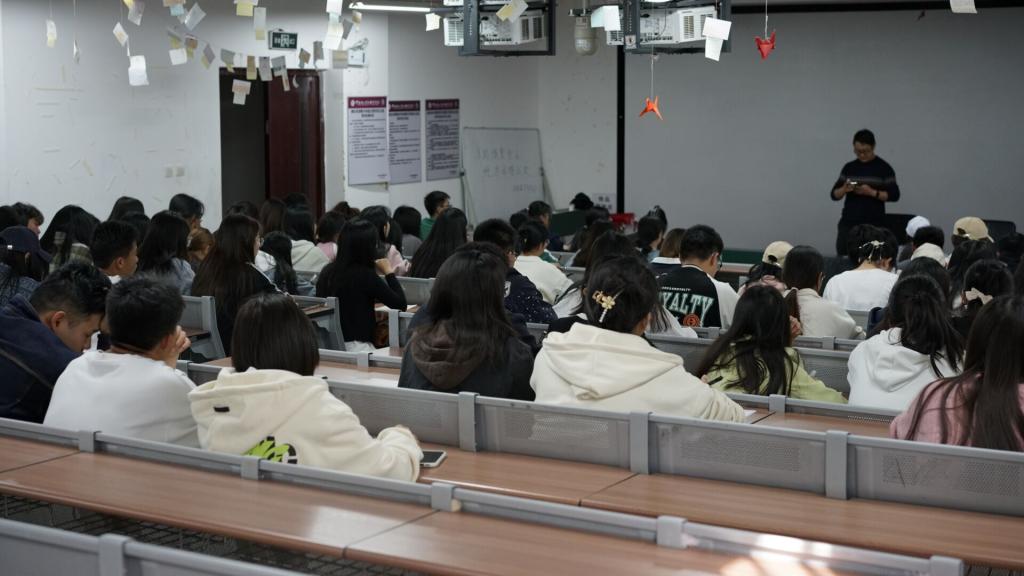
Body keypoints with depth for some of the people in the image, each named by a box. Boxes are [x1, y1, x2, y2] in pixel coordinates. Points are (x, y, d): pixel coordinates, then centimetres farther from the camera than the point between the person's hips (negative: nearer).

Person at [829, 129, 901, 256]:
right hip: (848, 224, 3)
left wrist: (872, 192, -17)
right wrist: (844, 189, -12)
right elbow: (834, 195, 9)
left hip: (874, 226, -3)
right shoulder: (849, 168, 10)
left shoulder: (884, 168, 0)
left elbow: (894, 195, -4)